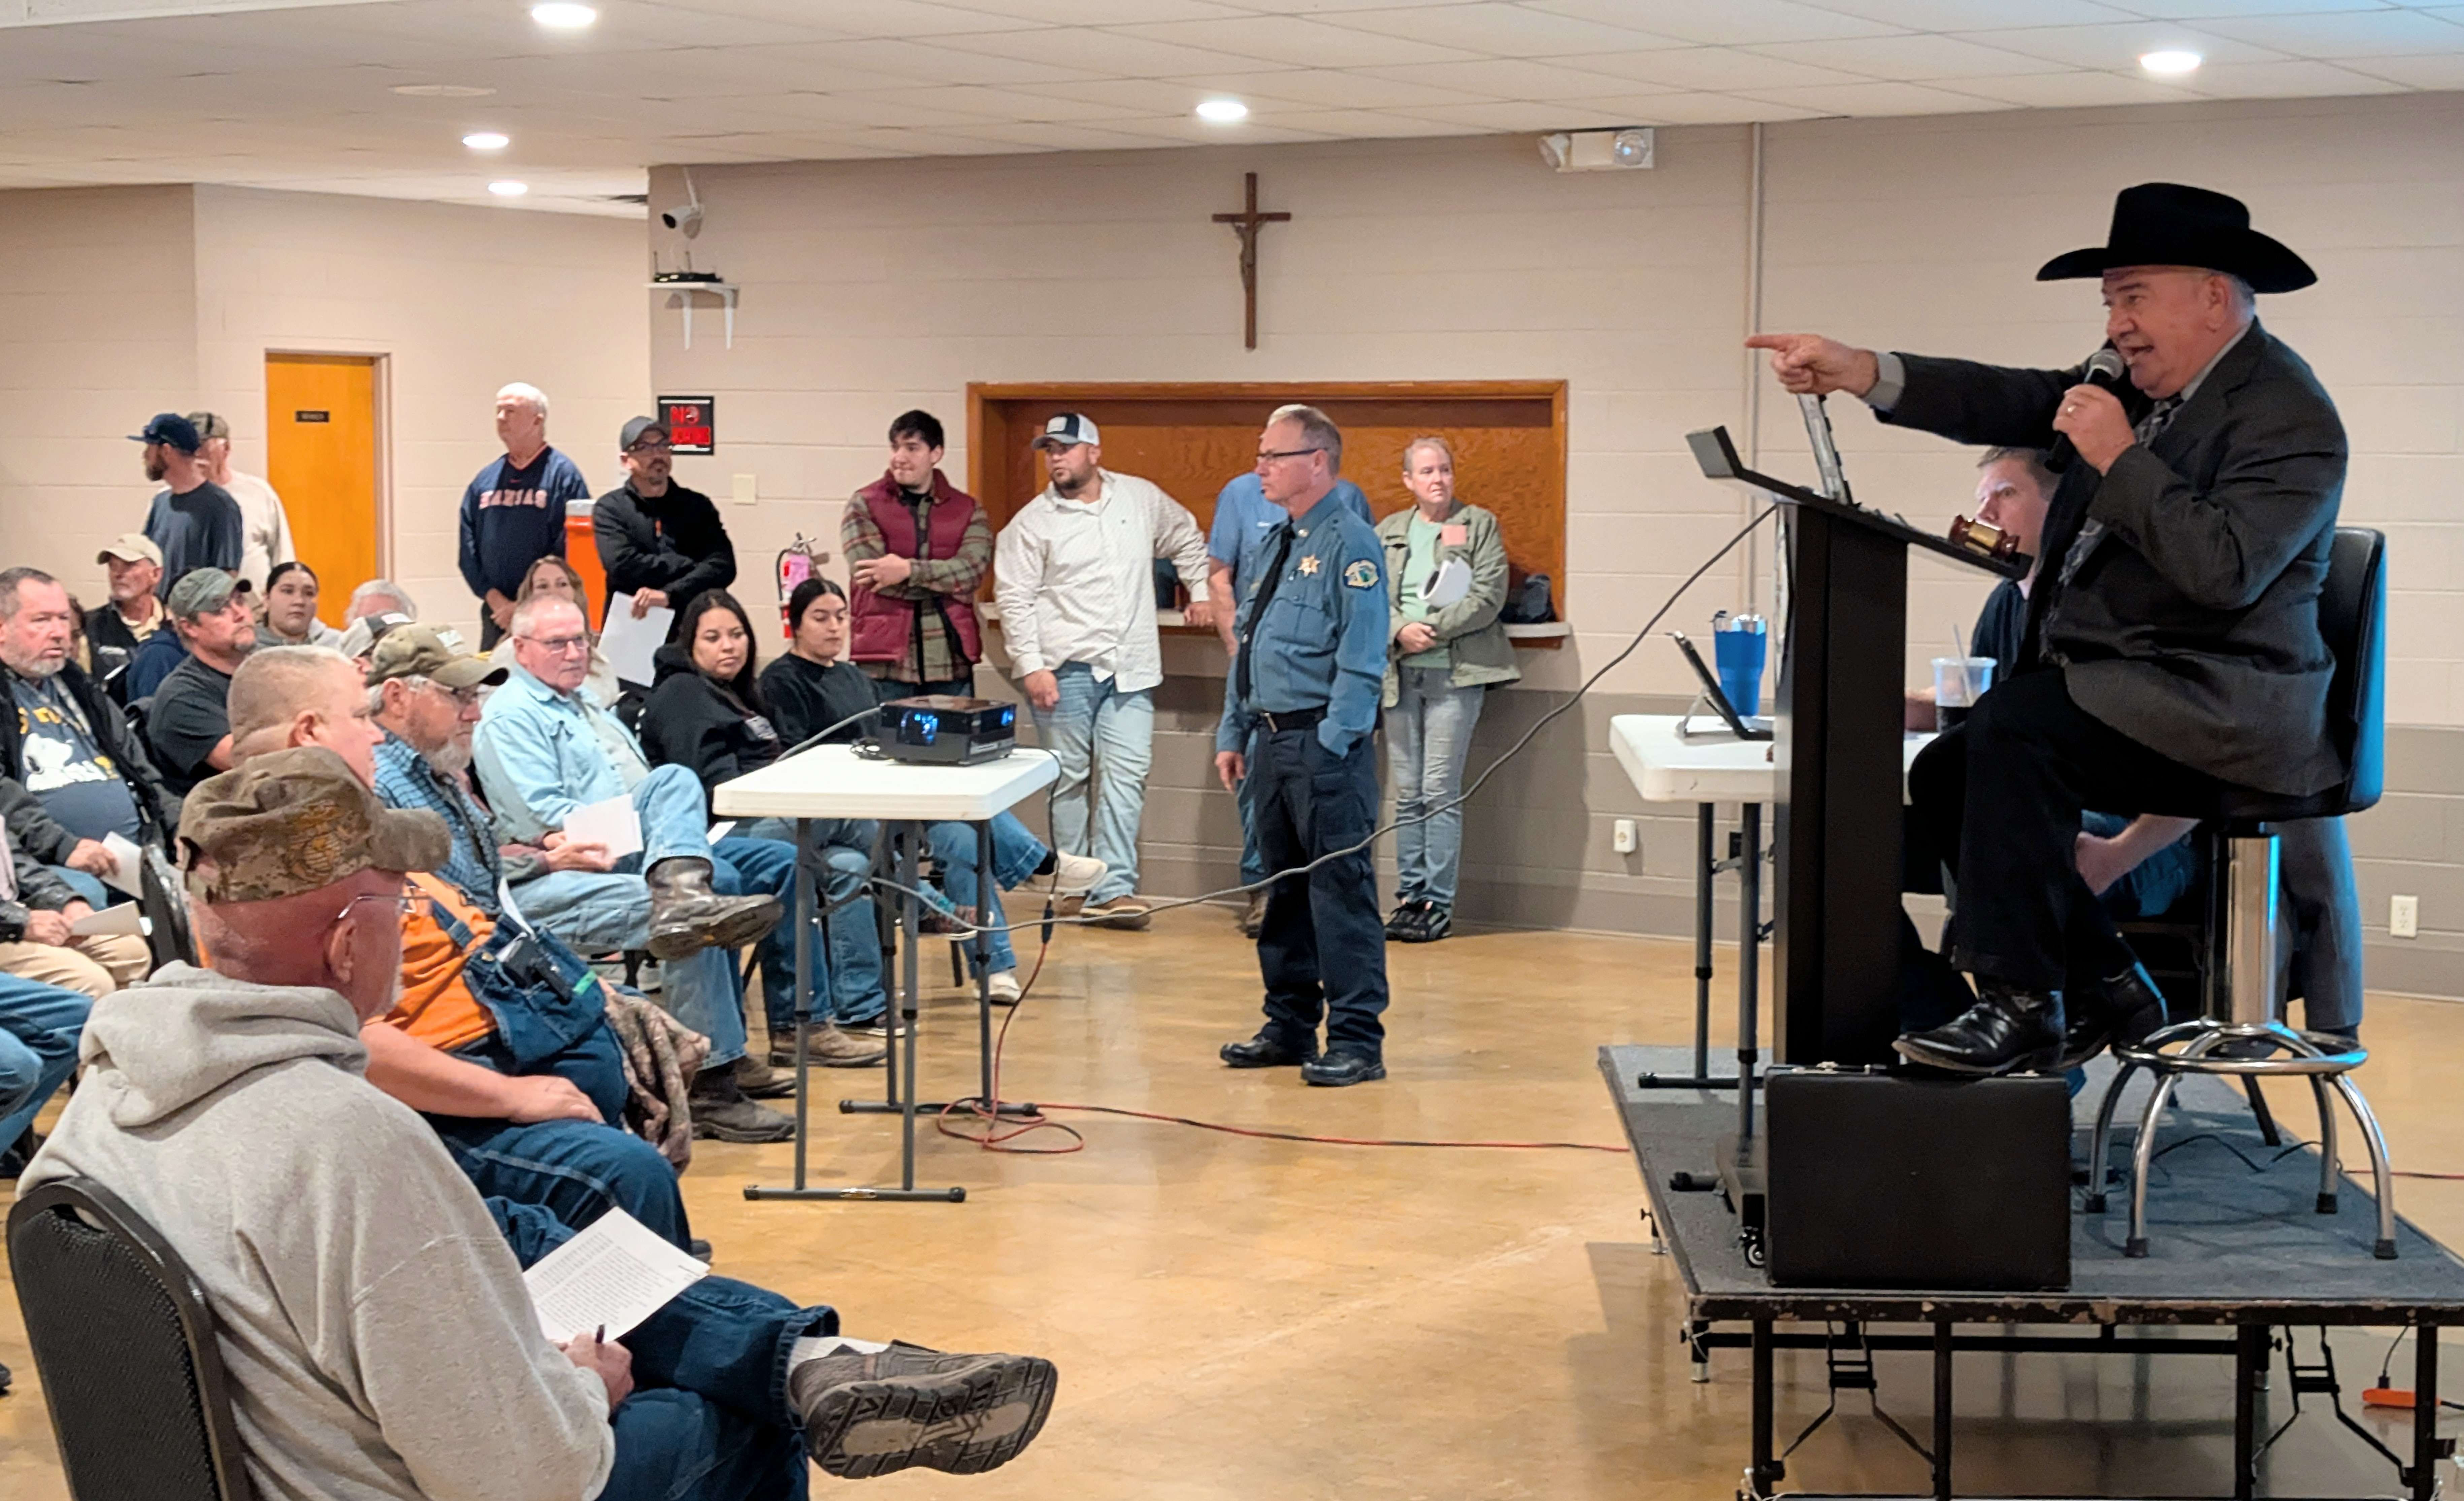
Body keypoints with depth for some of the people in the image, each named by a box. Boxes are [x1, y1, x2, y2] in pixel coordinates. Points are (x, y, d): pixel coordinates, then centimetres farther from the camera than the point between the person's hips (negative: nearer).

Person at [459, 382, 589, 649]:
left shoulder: (563, 476, -4)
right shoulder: (486, 480, 13)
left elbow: (568, 550, -11)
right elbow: (469, 548, 11)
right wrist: (493, 597, -4)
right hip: (495, 615, 5)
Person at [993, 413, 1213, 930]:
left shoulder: (1143, 499, 8)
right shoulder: (1032, 523, 0)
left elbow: (1187, 539, 26)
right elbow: (1015, 599, -4)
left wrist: (1201, 591, 19)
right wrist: (1031, 666, -11)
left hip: (1130, 670, 2)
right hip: (1065, 670, -2)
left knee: (1126, 774, -6)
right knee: (1070, 778, 4)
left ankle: (1114, 888, -7)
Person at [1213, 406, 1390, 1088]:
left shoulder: (1349, 544, -11)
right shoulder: (1276, 545, 17)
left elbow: (1362, 660, -16)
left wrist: (1331, 747, -19)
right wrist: (1233, 735, 18)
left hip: (1326, 745, -9)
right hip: (1271, 741, 9)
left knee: (1341, 889, -6)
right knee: (1284, 887, 15)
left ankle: (1356, 1040, -1)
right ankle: (1290, 1026, 25)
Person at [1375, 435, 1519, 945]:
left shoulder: (1480, 525, 4)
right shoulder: (1388, 532, 15)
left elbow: (1488, 597, -6)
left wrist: (1432, 629, -13)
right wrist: (1402, 630, -12)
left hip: (1455, 673, -4)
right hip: (1401, 673, 4)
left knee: (1440, 792, -7)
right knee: (1407, 794, 6)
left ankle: (1439, 903, -2)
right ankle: (1410, 896, 12)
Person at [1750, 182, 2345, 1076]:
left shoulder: (2288, 415, -14)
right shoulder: (2142, 386, 12)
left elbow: (2227, 570, -27)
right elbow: (2009, 404, 2)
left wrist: (2120, 457, -21)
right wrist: (1859, 373, -10)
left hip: (2219, 712, -9)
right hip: (2118, 690, 10)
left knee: (2013, 727, -27)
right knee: (1946, 774, 0)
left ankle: (2021, 1008, -20)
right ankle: (2105, 983, 10)